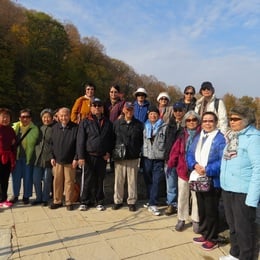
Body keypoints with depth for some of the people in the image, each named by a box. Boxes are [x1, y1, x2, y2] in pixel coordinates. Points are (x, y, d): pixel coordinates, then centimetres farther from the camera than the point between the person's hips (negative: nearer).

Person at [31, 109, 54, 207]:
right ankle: (39, 198, 26)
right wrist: (36, 154, 10)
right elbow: (35, 141, 20)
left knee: (47, 180, 5)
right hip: (38, 158, 5)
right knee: (36, 179, 9)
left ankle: (45, 199, 21)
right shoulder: (39, 128, 12)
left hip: (48, 158, -5)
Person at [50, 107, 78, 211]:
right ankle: (57, 201, 24)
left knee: (69, 182, 4)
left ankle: (69, 202, 17)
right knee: (57, 181, 10)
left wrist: (76, 158, -9)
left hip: (70, 161, -3)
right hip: (57, 160, 3)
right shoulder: (55, 127, 5)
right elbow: (51, 143, 9)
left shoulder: (75, 127, -7)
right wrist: (52, 157, 4)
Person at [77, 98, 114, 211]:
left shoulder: (107, 123, 9)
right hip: (89, 156, -2)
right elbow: (80, 140, -4)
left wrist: (109, 152, 0)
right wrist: (81, 156, -10)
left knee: (100, 179, 11)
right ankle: (85, 201, 17)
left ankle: (99, 201, 23)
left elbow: (111, 139, 12)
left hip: (102, 156, 2)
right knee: (87, 179, 3)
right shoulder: (85, 122, 1)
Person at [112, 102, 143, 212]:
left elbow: (141, 140, 6)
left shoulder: (138, 124, 3)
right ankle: (118, 201, 22)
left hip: (133, 157, 0)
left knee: (132, 180, 6)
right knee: (118, 180, 8)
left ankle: (132, 201, 20)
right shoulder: (117, 123, 4)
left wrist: (138, 151, -2)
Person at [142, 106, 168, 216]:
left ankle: (153, 204, -3)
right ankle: (151, 201, 25)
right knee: (148, 180, 10)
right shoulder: (145, 126, 14)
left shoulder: (164, 126, 1)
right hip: (147, 157, 4)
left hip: (159, 158, -4)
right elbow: (143, 140, 16)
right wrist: (142, 153, 10)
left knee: (156, 181, -6)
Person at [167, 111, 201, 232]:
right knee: (182, 196, 12)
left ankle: (196, 220, 27)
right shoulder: (182, 135, 3)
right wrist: (170, 164, -4)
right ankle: (181, 219, 27)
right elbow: (175, 151, 1)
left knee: (196, 197, 10)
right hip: (183, 170, 3)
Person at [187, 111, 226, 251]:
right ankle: (204, 234, 35)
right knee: (201, 209, 18)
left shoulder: (220, 139, -10)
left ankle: (212, 239, 23)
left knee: (211, 211, 6)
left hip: (212, 181, -7)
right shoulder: (198, 137, 12)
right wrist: (195, 165, -12)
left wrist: (207, 170, -25)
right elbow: (190, 154, 7)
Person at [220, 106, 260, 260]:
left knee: (244, 228, 6)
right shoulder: (232, 136, 11)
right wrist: (224, 183, 12)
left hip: (243, 191, -8)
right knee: (233, 226, 21)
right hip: (227, 189, 8)